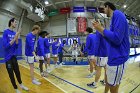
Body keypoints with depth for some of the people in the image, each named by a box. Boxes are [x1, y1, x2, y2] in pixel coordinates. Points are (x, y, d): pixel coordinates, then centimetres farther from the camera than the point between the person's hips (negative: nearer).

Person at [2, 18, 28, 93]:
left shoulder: (15, 33, 3)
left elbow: (16, 47, 3)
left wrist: (17, 38, -12)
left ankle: (21, 85, 34)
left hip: (14, 56, 5)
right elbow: (5, 46, -19)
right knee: (11, 74, 8)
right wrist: (14, 38, -25)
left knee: (17, 72, 15)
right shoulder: (5, 32, -13)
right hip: (8, 57, -5)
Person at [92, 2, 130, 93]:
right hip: (113, 58, 10)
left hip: (117, 59, -10)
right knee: (107, 78, 26)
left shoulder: (117, 14, -13)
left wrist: (102, 29, -12)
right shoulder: (115, 17, 17)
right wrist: (101, 30, 13)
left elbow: (117, 38, -24)